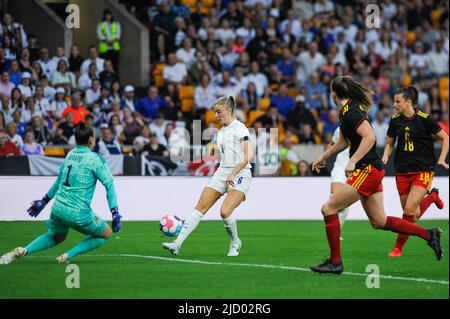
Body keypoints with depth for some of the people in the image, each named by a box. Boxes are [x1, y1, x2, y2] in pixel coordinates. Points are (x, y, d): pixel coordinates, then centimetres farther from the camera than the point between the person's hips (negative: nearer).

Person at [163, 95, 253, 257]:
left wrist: (232, 174, -22)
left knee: (225, 211, -23)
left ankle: (235, 243, 6)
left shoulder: (239, 128, -7)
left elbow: (247, 156, -15)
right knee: (201, 207, -5)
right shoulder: (221, 132, 18)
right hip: (222, 172, 8)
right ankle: (178, 244, -11)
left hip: (240, 174, -8)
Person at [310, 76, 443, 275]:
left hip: (367, 170, -10)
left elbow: (369, 137, -29)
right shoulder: (347, 111, 14)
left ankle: (335, 263, -2)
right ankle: (428, 234, 15)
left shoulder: (351, 113, -16)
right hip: (372, 170, 10)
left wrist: (353, 161, -31)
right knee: (379, 222, 13)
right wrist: (323, 157, 30)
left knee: (329, 209, -6)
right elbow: (343, 142, 28)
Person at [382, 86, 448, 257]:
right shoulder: (395, 120, 2)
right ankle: (432, 197, 36)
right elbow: (389, 143, 16)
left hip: (423, 170, -5)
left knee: (410, 210, -17)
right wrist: (385, 156, -3)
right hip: (402, 171, 5)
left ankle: (398, 247, -4)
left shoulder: (424, 119, -10)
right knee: (413, 215, 5)